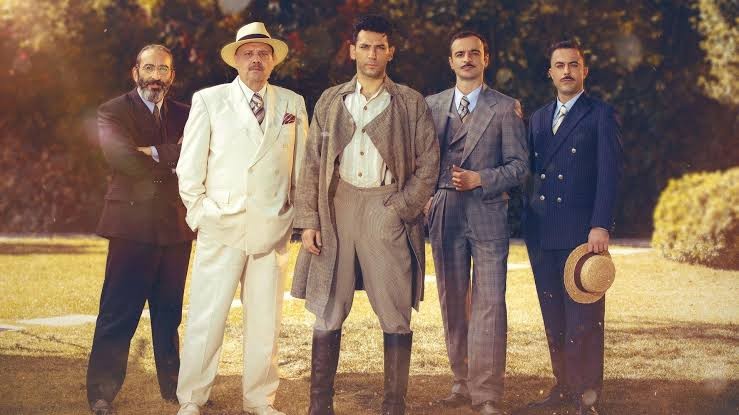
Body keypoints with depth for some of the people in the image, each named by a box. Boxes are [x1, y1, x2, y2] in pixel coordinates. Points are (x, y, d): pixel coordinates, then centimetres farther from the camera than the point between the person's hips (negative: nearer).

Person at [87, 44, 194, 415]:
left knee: (169, 312, 12)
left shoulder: (184, 115, 16)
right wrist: (172, 158, -7)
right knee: (118, 314, -5)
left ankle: (173, 385, 22)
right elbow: (122, 155, -14)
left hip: (176, 226, 4)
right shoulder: (113, 112, 3)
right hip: (132, 225, -4)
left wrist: (154, 152, -11)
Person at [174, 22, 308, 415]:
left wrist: (299, 216, 10)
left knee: (265, 321, 7)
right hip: (221, 227, -2)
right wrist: (200, 213, 2)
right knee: (205, 319, -3)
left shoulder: (292, 103, 10)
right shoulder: (209, 100, 3)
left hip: (272, 229, 2)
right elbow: (189, 166, 5)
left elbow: (302, 165, 14)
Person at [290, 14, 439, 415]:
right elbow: (312, 164, 8)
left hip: (387, 211, -2)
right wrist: (308, 220, 0)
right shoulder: (330, 101, 12)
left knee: (396, 315, -1)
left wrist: (399, 209, -8)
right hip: (337, 206, 2)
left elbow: (428, 164, 2)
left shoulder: (411, 103, 6)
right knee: (326, 314, 2)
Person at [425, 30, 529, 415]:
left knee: (489, 304, -9)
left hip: (488, 214, -3)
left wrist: (480, 179, -13)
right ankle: (462, 381, 19)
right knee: (452, 303, 8)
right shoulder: (431, 105, 12)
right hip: (444, 214, 3)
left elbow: (519, 166, 0)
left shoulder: (506, 108, 3)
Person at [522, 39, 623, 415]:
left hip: (582, 230, -5)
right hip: (541, 230, 6)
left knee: (583, 317, -4)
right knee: (553, 316, 10)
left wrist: (601, 225, -16)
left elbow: (609, 173, -7)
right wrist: (527, 221, 3)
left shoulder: (601, 115, 1)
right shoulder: (539, 117, 18)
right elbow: (529, 170, 16)